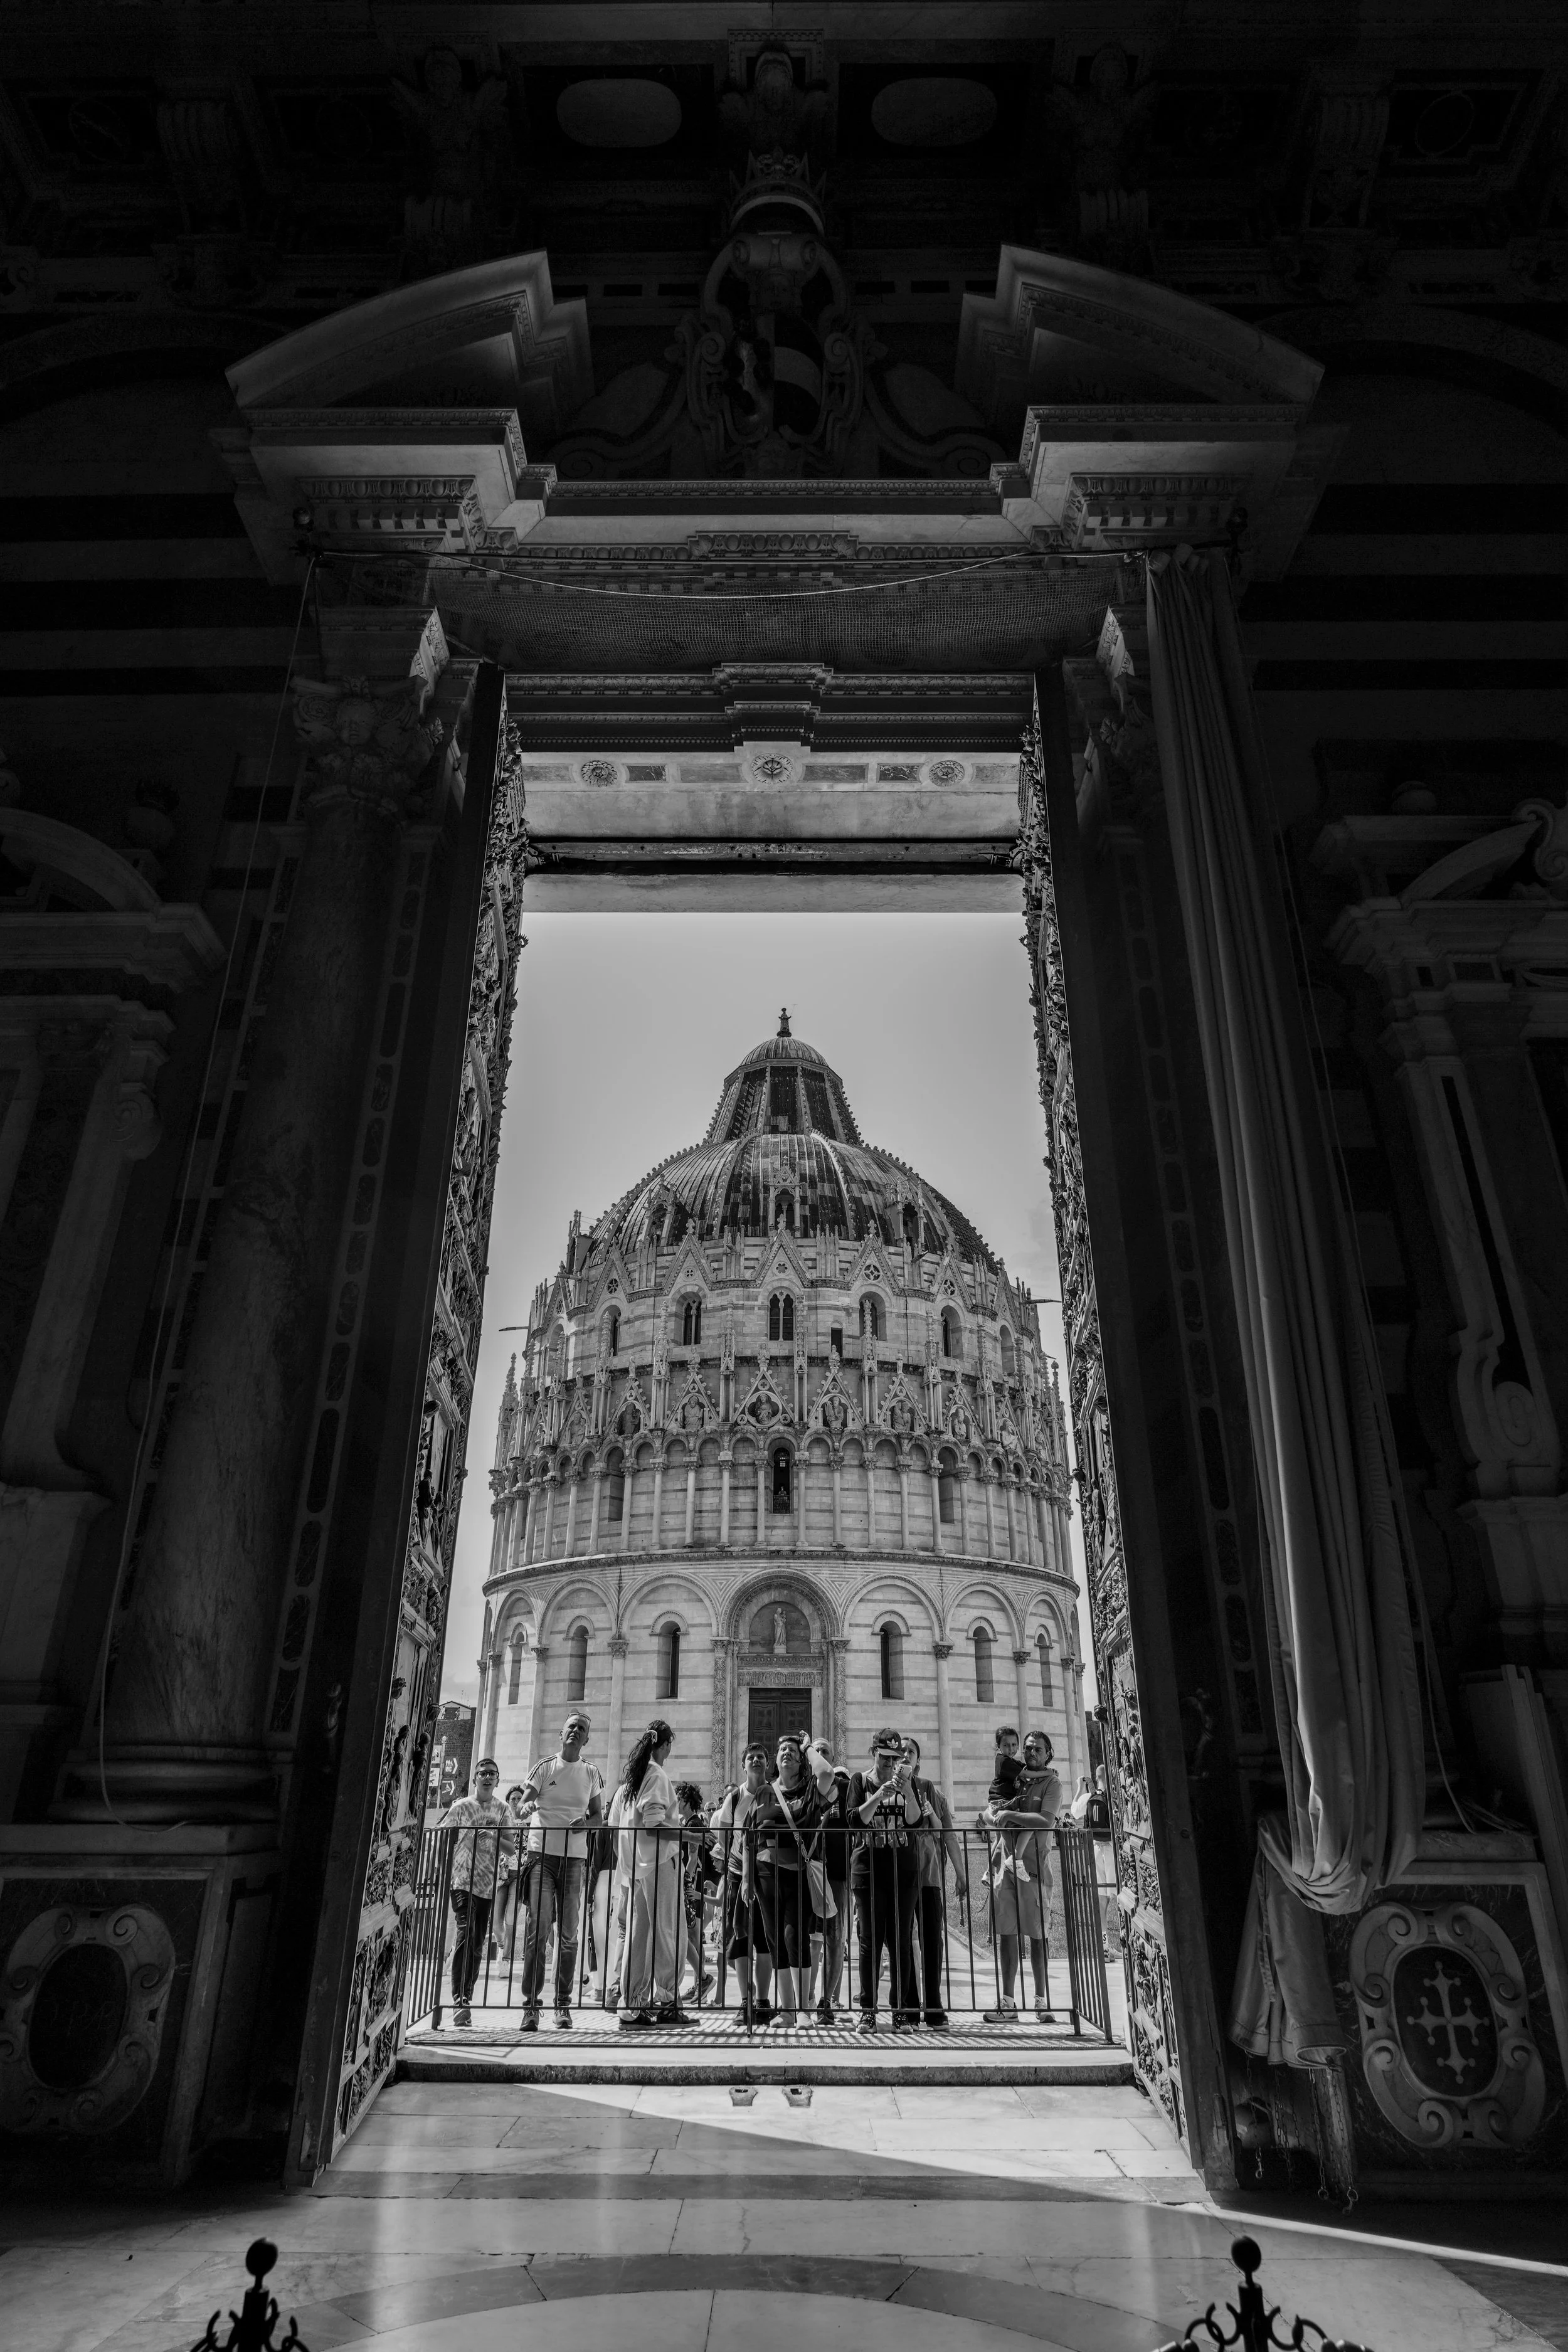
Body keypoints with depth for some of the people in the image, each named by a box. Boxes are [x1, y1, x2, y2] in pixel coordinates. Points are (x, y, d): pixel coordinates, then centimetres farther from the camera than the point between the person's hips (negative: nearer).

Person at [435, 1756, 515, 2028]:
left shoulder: (501, 1809, 9)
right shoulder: (461, 1807, 1)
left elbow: (512, 1848, 6)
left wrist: (494, 1837, -11)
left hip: (488, 1884, 3)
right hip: (463, 1881, -3)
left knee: (478, 1943, 6)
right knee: (466, 1935, -17)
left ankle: (466, 1998, 18)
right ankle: (460, 2001, -15)